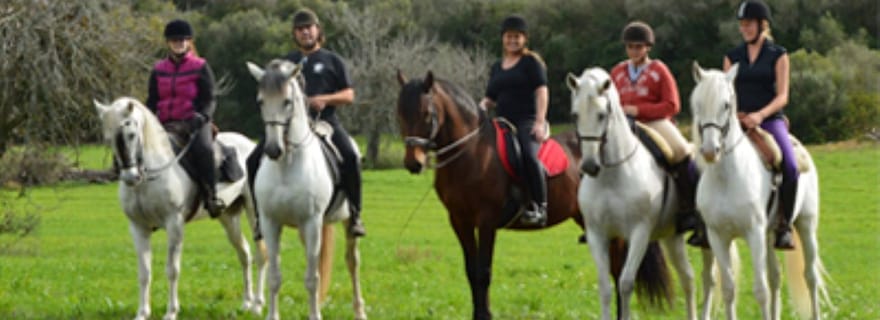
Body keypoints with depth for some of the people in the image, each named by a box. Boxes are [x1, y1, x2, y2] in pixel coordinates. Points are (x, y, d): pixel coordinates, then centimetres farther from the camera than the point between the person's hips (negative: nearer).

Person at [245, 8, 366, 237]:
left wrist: (325, 99, -10)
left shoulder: (332, 61, 14)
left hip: (325, 122, -3)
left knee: (350, 156, -31)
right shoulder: (287, 62, 22)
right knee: (254, 161, -14)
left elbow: (349, 96, 8)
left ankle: (355, 214, -21)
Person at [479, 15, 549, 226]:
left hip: (527, 121, -7)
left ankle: (539, 207, -29)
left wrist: (540, 122, -17)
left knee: (529, 155, -33)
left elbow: (542, 91, -6)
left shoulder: (531, 62, 3)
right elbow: (491, 98, 26)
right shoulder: (497, 68, 22)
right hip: (503, 123, 7)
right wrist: (483, 105, 1)